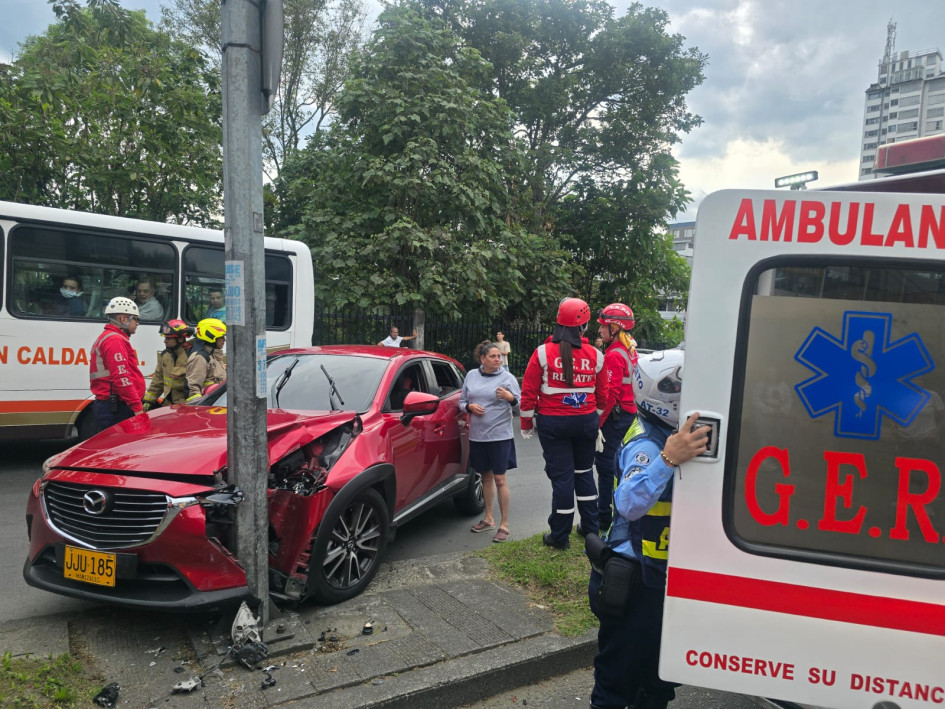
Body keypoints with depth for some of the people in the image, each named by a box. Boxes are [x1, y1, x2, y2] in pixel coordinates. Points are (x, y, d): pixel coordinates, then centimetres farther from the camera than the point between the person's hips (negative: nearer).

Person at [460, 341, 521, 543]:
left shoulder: (507, 377, -5)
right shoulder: (471, 376, 6)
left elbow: (520, 404, -8)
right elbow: (462, 401, 13)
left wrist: (510, 398, -29)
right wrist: (470, 406, -9)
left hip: (500, 435, -4)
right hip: (477, 435, 4)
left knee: (500, 479, -4)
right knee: (486, 476, 16)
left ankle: (504, 525, 3)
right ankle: (488, 519, 30)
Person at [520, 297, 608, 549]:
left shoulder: (543, 353, -10)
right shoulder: (595, 355, -1)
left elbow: (529, 392, -8)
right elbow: (602, 394, 7)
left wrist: (526, 423, 3)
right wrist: (598, 423, 21)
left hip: (552, 424, -3)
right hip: (586, 422, 3)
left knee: (561, 476, 3)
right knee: (584, 472, 19)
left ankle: (560, 536, 12)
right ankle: (590, 527, 28)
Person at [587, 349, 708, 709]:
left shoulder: (668, 437, 5)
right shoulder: (645, 445, -25)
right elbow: (629, 502, -43)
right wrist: (668, 460, -54)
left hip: (661, 578, 9)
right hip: (634, 584, -9)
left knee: (660, 678, 26)